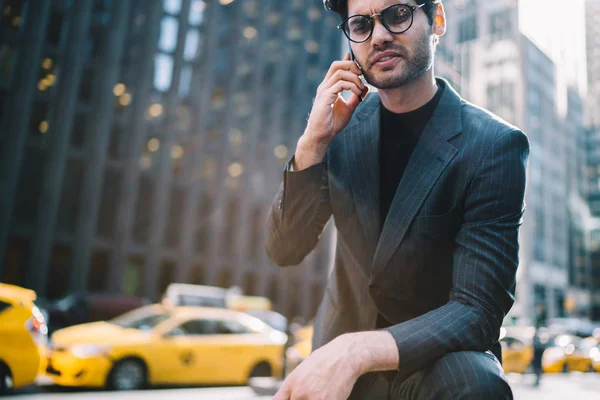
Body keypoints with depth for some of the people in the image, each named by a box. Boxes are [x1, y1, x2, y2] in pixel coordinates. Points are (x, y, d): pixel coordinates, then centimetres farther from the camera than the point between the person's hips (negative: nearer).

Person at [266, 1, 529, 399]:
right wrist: (314, 142, -20)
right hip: (339, 343, 4)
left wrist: (357, 351, -36)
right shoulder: (343, 125, -5)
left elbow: (478, 312, -21)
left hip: (439, 360, -3)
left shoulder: (496, 146, -17)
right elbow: (284, 250, -6)